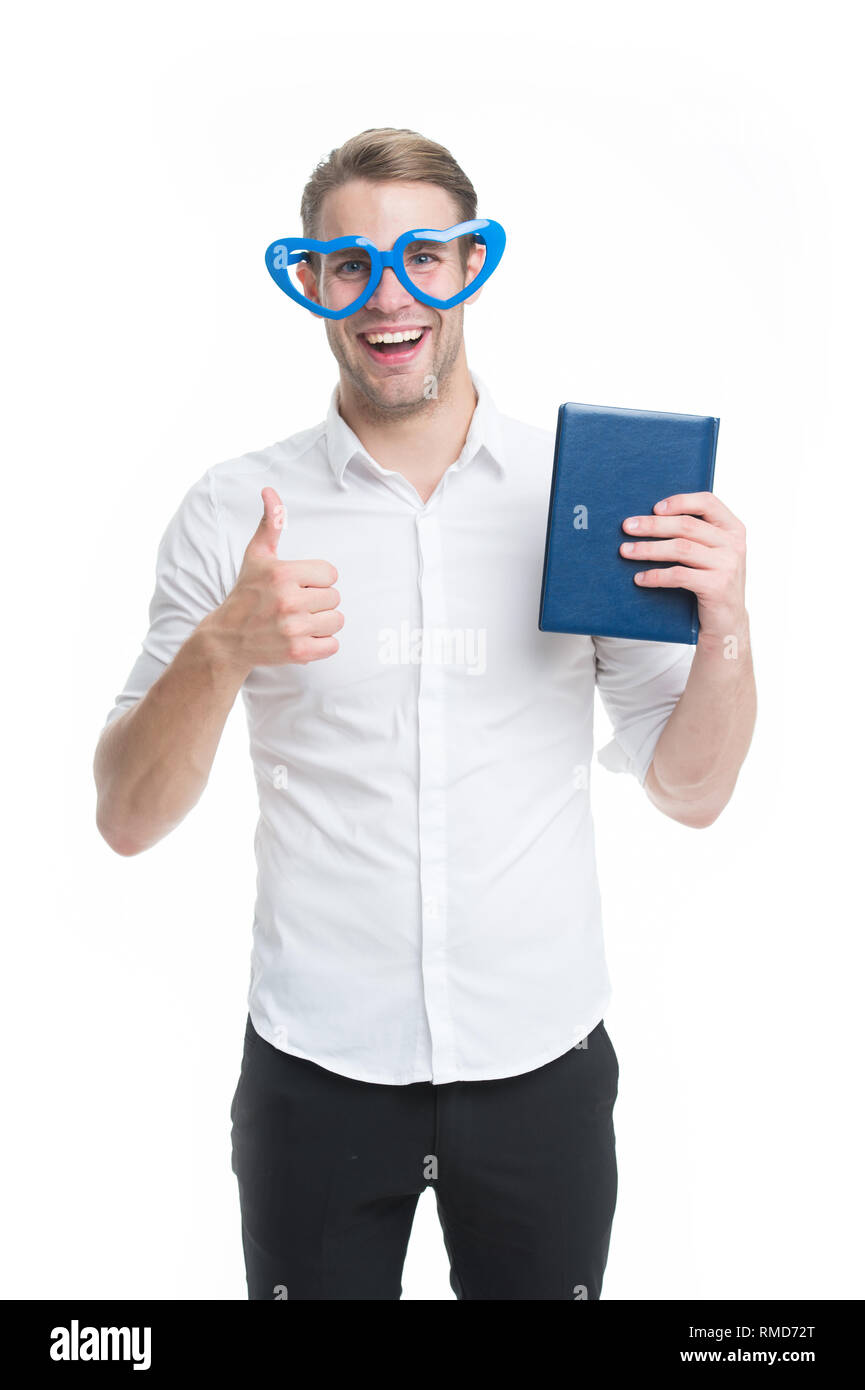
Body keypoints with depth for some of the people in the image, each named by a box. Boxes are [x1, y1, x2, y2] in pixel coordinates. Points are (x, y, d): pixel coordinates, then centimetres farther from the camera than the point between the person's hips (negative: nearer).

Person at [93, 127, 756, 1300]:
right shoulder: (234, 512, -5)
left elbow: (691, 793, 1)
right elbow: (128, 821, -6)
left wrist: (728, 627, -17)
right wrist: (222, 650, -23)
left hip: (544, 1063, 1)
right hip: (316, 1069, 0)